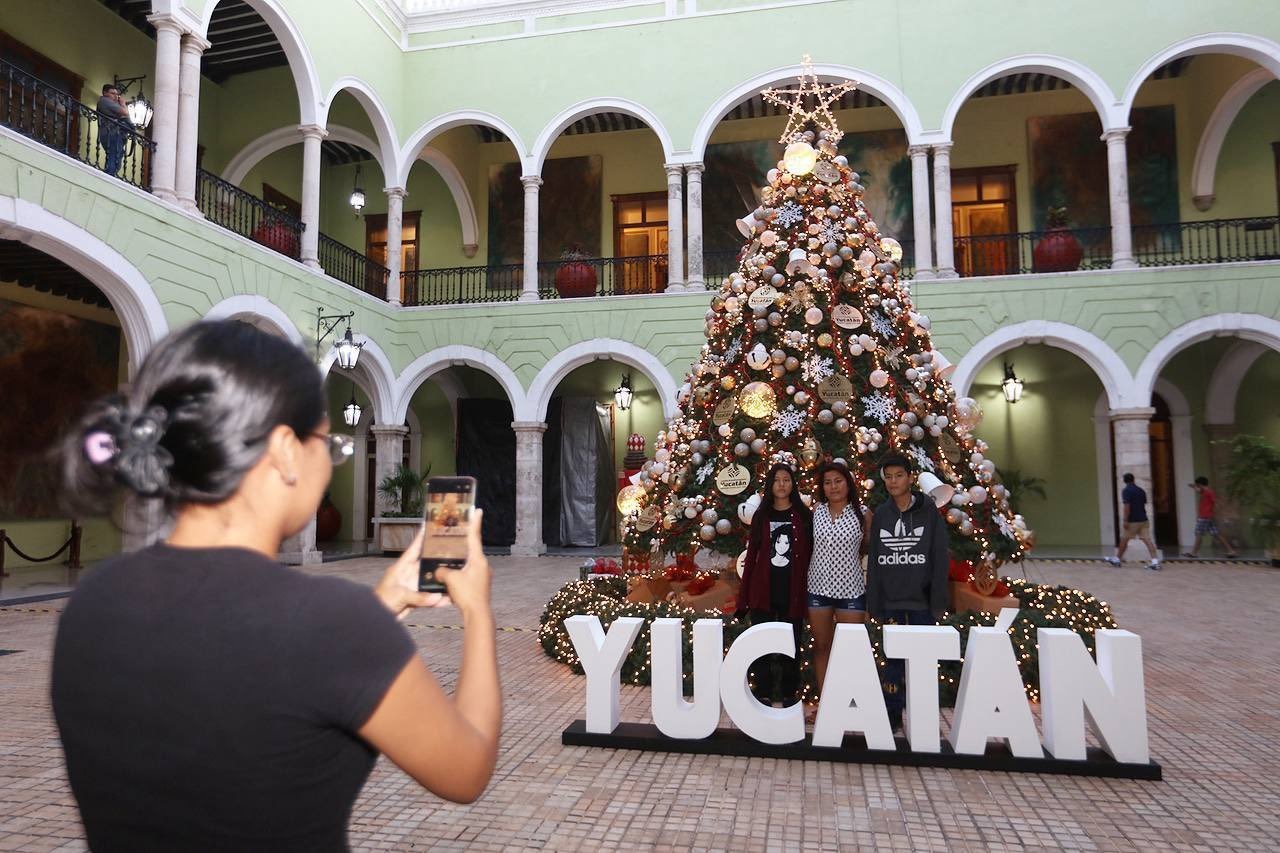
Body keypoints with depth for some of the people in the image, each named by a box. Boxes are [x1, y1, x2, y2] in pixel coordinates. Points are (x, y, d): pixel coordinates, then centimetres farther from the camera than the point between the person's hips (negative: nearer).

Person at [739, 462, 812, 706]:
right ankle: (762, 694, 12)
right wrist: (744, 595, 4)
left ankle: (788, 695, 19)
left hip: (792, 592, -1)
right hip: (763, 591, 1)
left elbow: (809, 554, 3)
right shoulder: (761, 516, 7)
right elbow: (751, 555, 7)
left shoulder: (804, 515, 3)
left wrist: (808, 589, -4)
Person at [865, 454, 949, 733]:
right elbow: (873, 562, 8)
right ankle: (892, 716, 16)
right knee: (893, 660, 7)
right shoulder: (880, 514, 7)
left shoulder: (928, 511, -1)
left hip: (922, 600, -2)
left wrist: (938, 602, -7)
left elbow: (940, 560, -2)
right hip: (890, 601, 2)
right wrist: (874, 603, 4)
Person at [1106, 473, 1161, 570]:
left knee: (1124, 540, 8)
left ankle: (1117, 559, 21)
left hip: (1132, 521, -6)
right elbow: (1144, 504, 20)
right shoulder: (1141, 490, 11)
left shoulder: (1126, 491, -11)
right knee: (1147, 540, -2)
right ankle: (1155, 562, -12)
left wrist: (1125, 520, -19)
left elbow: (1127, 506, -18)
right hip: (1143, 519, 6)